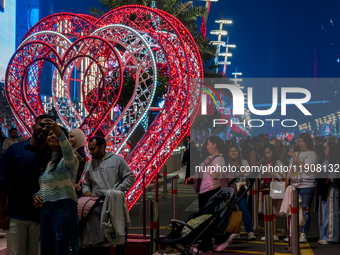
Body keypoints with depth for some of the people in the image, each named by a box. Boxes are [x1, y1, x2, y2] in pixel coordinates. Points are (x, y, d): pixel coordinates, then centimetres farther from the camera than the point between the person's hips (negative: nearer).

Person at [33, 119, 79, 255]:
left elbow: (68, 151, -29)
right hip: (45, 209, 8)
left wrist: (59, 132, -46)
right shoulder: (45, 162, 19)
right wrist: (36, 195, 4)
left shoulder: (68, 159, -3)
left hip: (63, 207, -7)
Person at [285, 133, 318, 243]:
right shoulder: (296, 153, 18)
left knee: (305, 210, -6)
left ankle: (304, 234, -1)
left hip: (307, 186, -6)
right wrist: (286, 186, 11)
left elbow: (307, 167, -15)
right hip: (294, 186, 6)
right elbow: (290, 171, 18)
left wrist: (295, 158, -17)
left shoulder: (312, 154, 0)